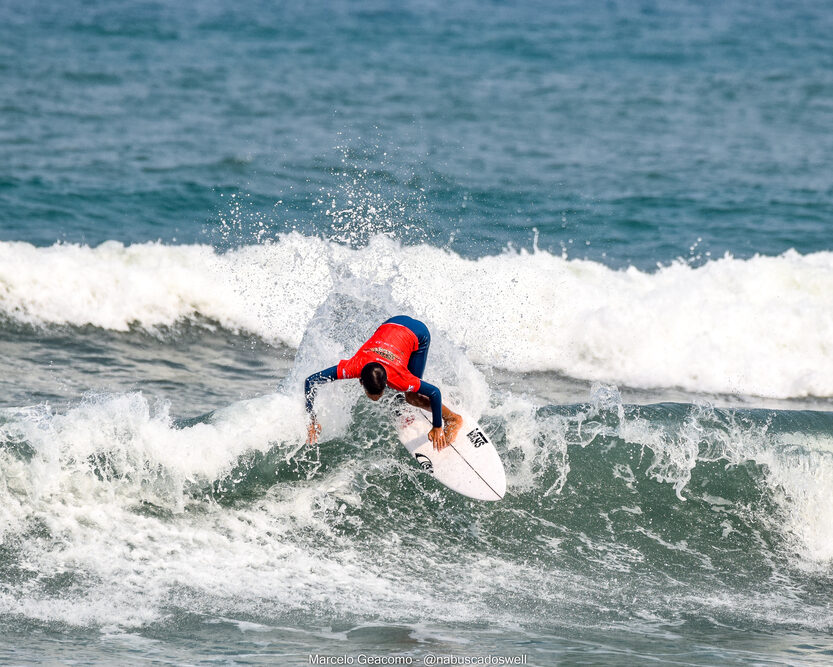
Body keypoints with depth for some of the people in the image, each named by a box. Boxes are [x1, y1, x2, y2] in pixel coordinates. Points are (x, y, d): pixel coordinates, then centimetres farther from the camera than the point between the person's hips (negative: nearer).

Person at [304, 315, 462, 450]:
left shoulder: (397, 378, -40)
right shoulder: (354, 367, -35)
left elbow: (435, 393, -29)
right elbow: (310, 382, -28)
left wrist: (437, 428, -18)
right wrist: (311, 421, -27)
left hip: (418, 334, -4)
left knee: (411, 396, -6)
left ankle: (453, 419, 13)